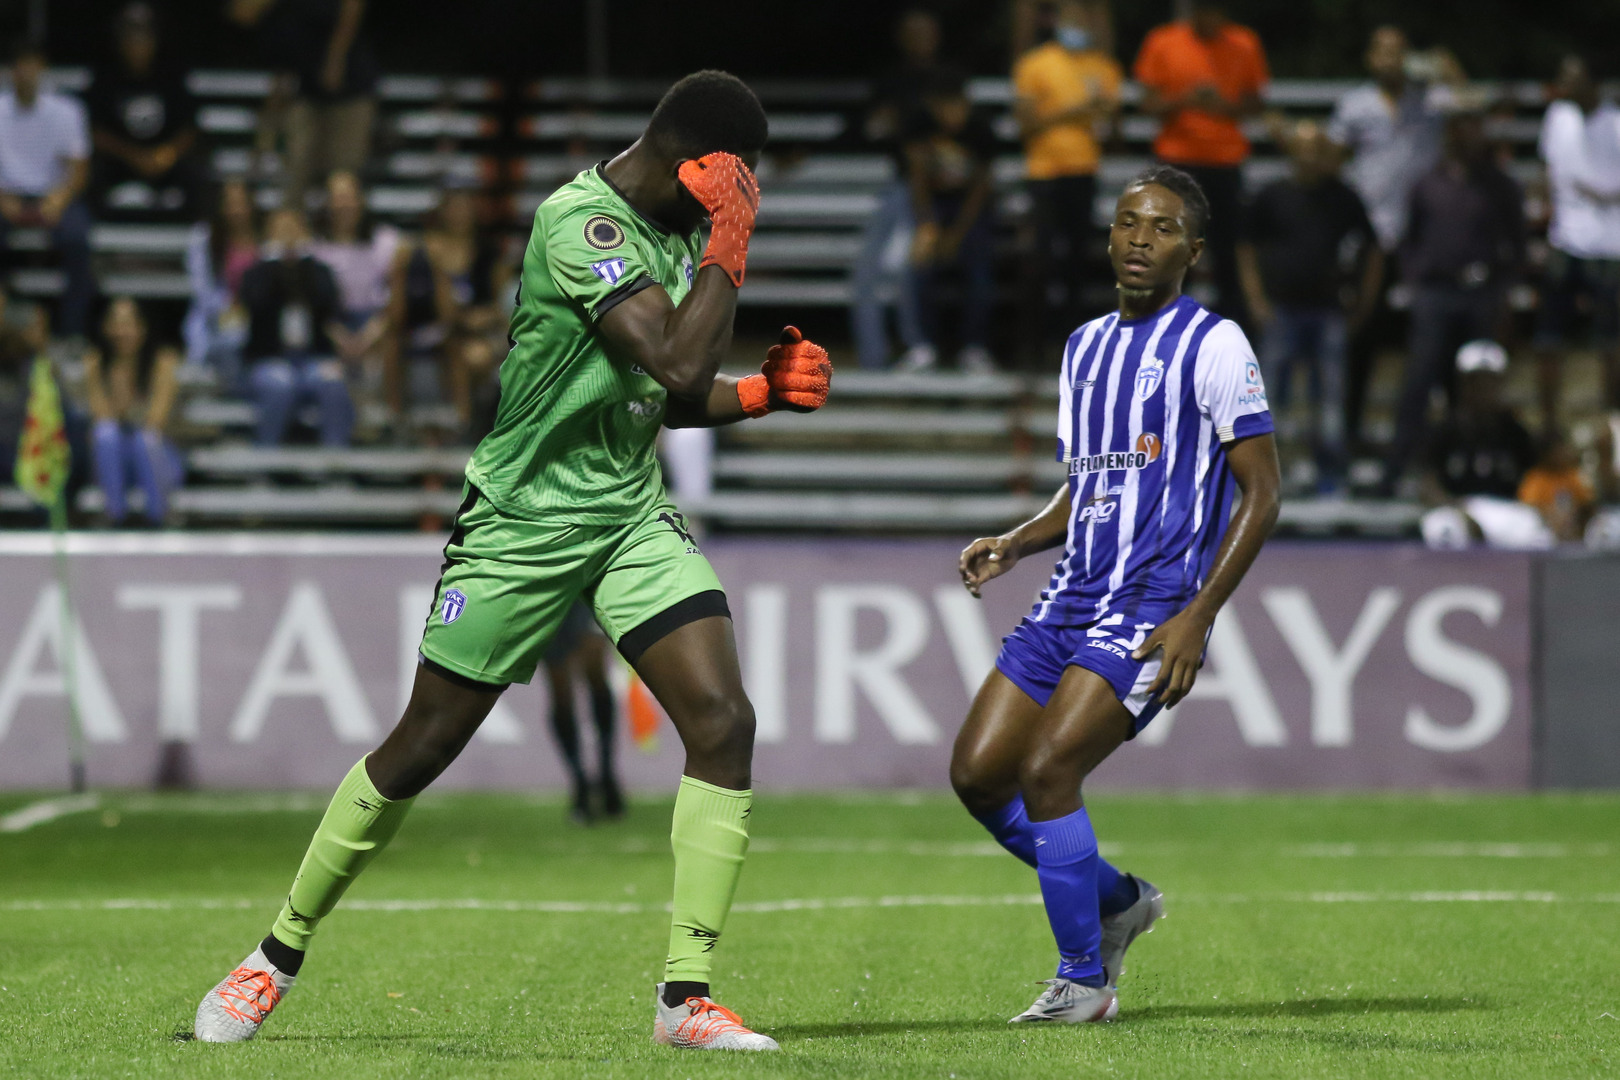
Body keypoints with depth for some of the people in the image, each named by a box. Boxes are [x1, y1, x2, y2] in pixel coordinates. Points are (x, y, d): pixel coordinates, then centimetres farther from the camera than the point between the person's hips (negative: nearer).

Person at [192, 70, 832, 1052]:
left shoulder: (674, 225, 6)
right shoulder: (581, 222, -21)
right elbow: (678, 361, -31)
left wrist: (764, 391, 2)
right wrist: (731, 241, -23)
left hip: (634, 517, 6)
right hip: (523, 520, -6)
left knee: (724, 721, -13)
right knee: (421, 751, 3)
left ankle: (687, 996, -9)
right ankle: (277, 957, 22)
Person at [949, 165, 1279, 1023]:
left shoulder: (1213, 346, -6)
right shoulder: (1085, 347, 17)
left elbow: (1261, 493, -8)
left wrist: (1197, 618, -16)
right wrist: (1015, 544, 6)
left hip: (1151, 606, -8)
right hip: (1071, 598, 8)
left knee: (1046, 768, -20)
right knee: (977, 774, 1)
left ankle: (1085, 981, -4)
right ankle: (1117, 902, 22)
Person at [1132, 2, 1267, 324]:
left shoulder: (1244, 45, 6)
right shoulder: (1162, 43, 3)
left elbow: (1254, 104, 10)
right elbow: (1149, 103, 3)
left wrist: (1227, 106, -11)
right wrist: (1183, 101, -17)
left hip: (1226, 161, 1)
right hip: (1177, 157, -1)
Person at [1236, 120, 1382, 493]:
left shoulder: (1342, 198, 4)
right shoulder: (1272, 197, 1)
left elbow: (1372, 252, 11)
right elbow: (1248, 251, 8)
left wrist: (1363, 303, 4)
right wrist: (1256, 301, -1)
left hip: (1329, 311, 1)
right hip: (1282, 309, -1)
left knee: (1330, 396, 2)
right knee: (1271, 394, -1)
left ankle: (1329, 475, 10)